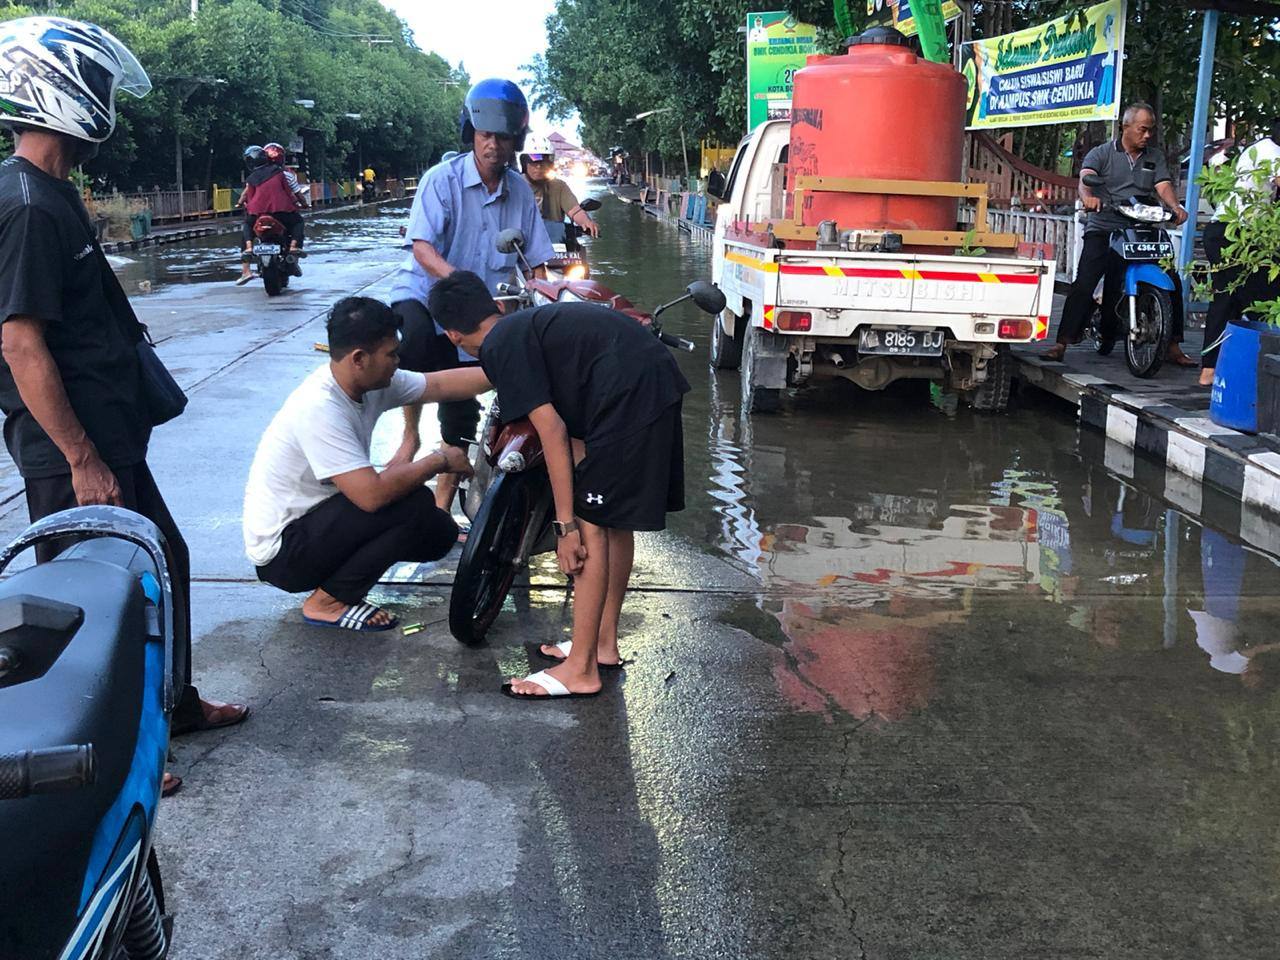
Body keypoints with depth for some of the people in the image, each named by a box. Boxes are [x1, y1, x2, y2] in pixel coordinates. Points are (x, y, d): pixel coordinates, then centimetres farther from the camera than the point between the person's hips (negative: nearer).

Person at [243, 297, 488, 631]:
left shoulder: (368, 380, -5)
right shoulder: (319, 409, -29)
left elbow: (443, 384, 5)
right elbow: (373, 494, -33)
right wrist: (440, 460, -20)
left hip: (317, 521, 9)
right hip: (281, 551, -9)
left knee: (440, 532, 2)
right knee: (415, 503, -22)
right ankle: (327, 602, -8)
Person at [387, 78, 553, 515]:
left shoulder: (520, 190, 3)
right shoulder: (443, 178, -11)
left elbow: (537, 257, 6)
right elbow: (422, 247, -22)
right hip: (423, 295, -4)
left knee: (462, 419, 5)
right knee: (415, 338, -41)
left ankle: (441, 508, 20)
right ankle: (410, 435, -22)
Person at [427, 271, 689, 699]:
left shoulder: (500, 346, -3)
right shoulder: (531, 324, 25)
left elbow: (552, 430, -11)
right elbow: (574, 427, 31)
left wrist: (566, 523, -8)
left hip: (627, 395, -10)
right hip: (658, 378, 10)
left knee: (591, 524, -3)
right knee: (613, 519, 19)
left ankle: (581, 670, 2)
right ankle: (604, 643, 30)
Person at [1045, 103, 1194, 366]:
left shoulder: (1156, 157, 16)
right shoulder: (1101, 153, 5)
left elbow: (1164, 186, 1)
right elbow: (1085, 178, -14)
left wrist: (1175, 207, -21)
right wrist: (1088, 196, -38)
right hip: (1103, 229, -3)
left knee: (1171, 281, -5)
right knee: (1083, 284, -16)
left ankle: (1173, 345, 3)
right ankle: (1062, 343, -15)